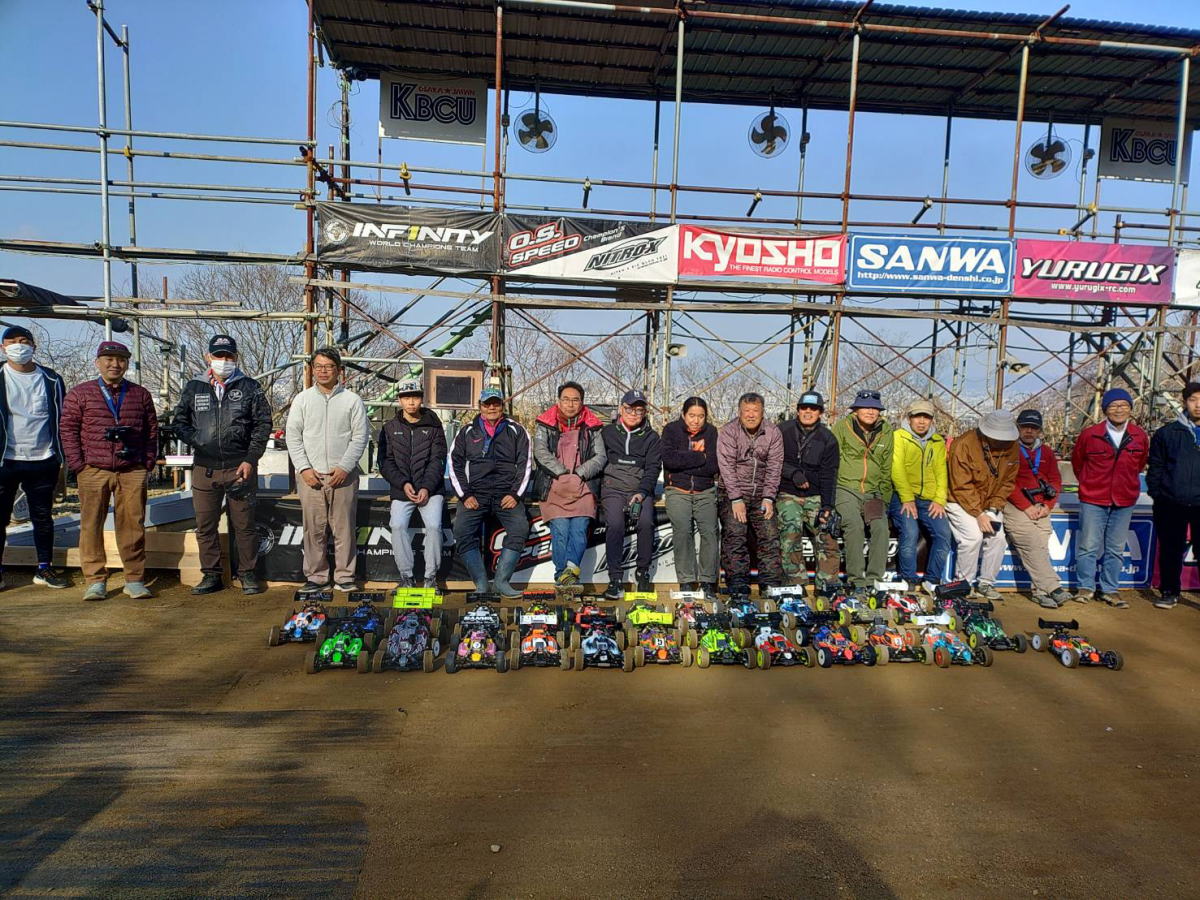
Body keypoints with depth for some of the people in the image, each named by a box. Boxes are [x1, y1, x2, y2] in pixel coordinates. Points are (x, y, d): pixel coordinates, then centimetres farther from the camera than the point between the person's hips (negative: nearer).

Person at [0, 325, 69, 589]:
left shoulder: (51, 380, 7)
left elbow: (62, 418, 11)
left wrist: (62, 456, 6)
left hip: (43, 461, 1)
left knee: (43, 517, 9)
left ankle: (45, 568, 18)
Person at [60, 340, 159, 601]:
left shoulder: (140, 394, 12)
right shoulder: (79, 394, 8)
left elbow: (152, 431, 13)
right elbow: (68, 429, 5)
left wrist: (148, 463, 5)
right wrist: (77, 465, -2)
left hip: (132, 472, 1)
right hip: (93, 472, 0)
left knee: (133, 525, 1)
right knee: (91, 525, 3)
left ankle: (135, 580, 8)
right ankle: (95, 581, 12)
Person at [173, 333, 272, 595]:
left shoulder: (249, 387, 4)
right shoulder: (194, 387, 11)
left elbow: (263, 424, 2)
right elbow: (179, 421, 16)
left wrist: (250, 459, -6)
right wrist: (197, 442, -4)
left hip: (240, 467, -3)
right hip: (204, 468, 3)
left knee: (244, 525, 3)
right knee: (205, 526, 7)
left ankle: (248, 574, 15)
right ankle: (211, 576, 19)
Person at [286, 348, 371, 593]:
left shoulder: (352, 400, 5)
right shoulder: (302, 400, 9)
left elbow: (361, 437, 1)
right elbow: (293, 437, 6)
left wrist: (345, 467, -9)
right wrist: (304, 468, -5)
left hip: (343, 474, -1)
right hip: (311, 475, 1)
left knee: (344, 528, 2)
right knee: (314, 528, 4)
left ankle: (344, 576, 11)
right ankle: (316, 576, 14)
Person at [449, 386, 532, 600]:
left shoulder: (516, 431, 12)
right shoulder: (467, 433, 15)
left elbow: (525, 464, 6)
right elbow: (455, 465, 10)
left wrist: (515, 495, -5)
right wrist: (465, 495, -3)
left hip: (507, 494, -1)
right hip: (475, 493, 1)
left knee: (520, 528, -26)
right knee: (462, 530, -23)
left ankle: (501, 581, -20)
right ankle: (481, 585, -19)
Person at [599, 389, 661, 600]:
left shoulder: (651, 437, 12)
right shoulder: (607, 433, 12)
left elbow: (653, 468, 3)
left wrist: (641, 493, -12)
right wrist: (594, 491, 1)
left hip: (641, 489, 0)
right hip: (613, 488, 0)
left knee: (646, 522, -27)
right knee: (615, 524, -27)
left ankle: (643, 573, -9)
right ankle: (615, 578, -21)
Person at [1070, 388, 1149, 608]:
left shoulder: (1140, 437, 1)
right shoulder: (1089, 434, -7)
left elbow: (1140, 464, 20)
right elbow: (1077, 462, 9)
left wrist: (1127, 482, 18)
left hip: (1124, 502, 3)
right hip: (1093, 501, -3)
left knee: (1116, 549, 9)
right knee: (1089, 546, 1)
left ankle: (1109, 590, 20)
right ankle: (1085, 587, 13)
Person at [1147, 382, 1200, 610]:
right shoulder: (1167, 433, 4)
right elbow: (1155, 468, 7)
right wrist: (1157, 493, -1)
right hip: (1171, 505, 0)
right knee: (1171, 551, 9)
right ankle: (1169, 592, 20)